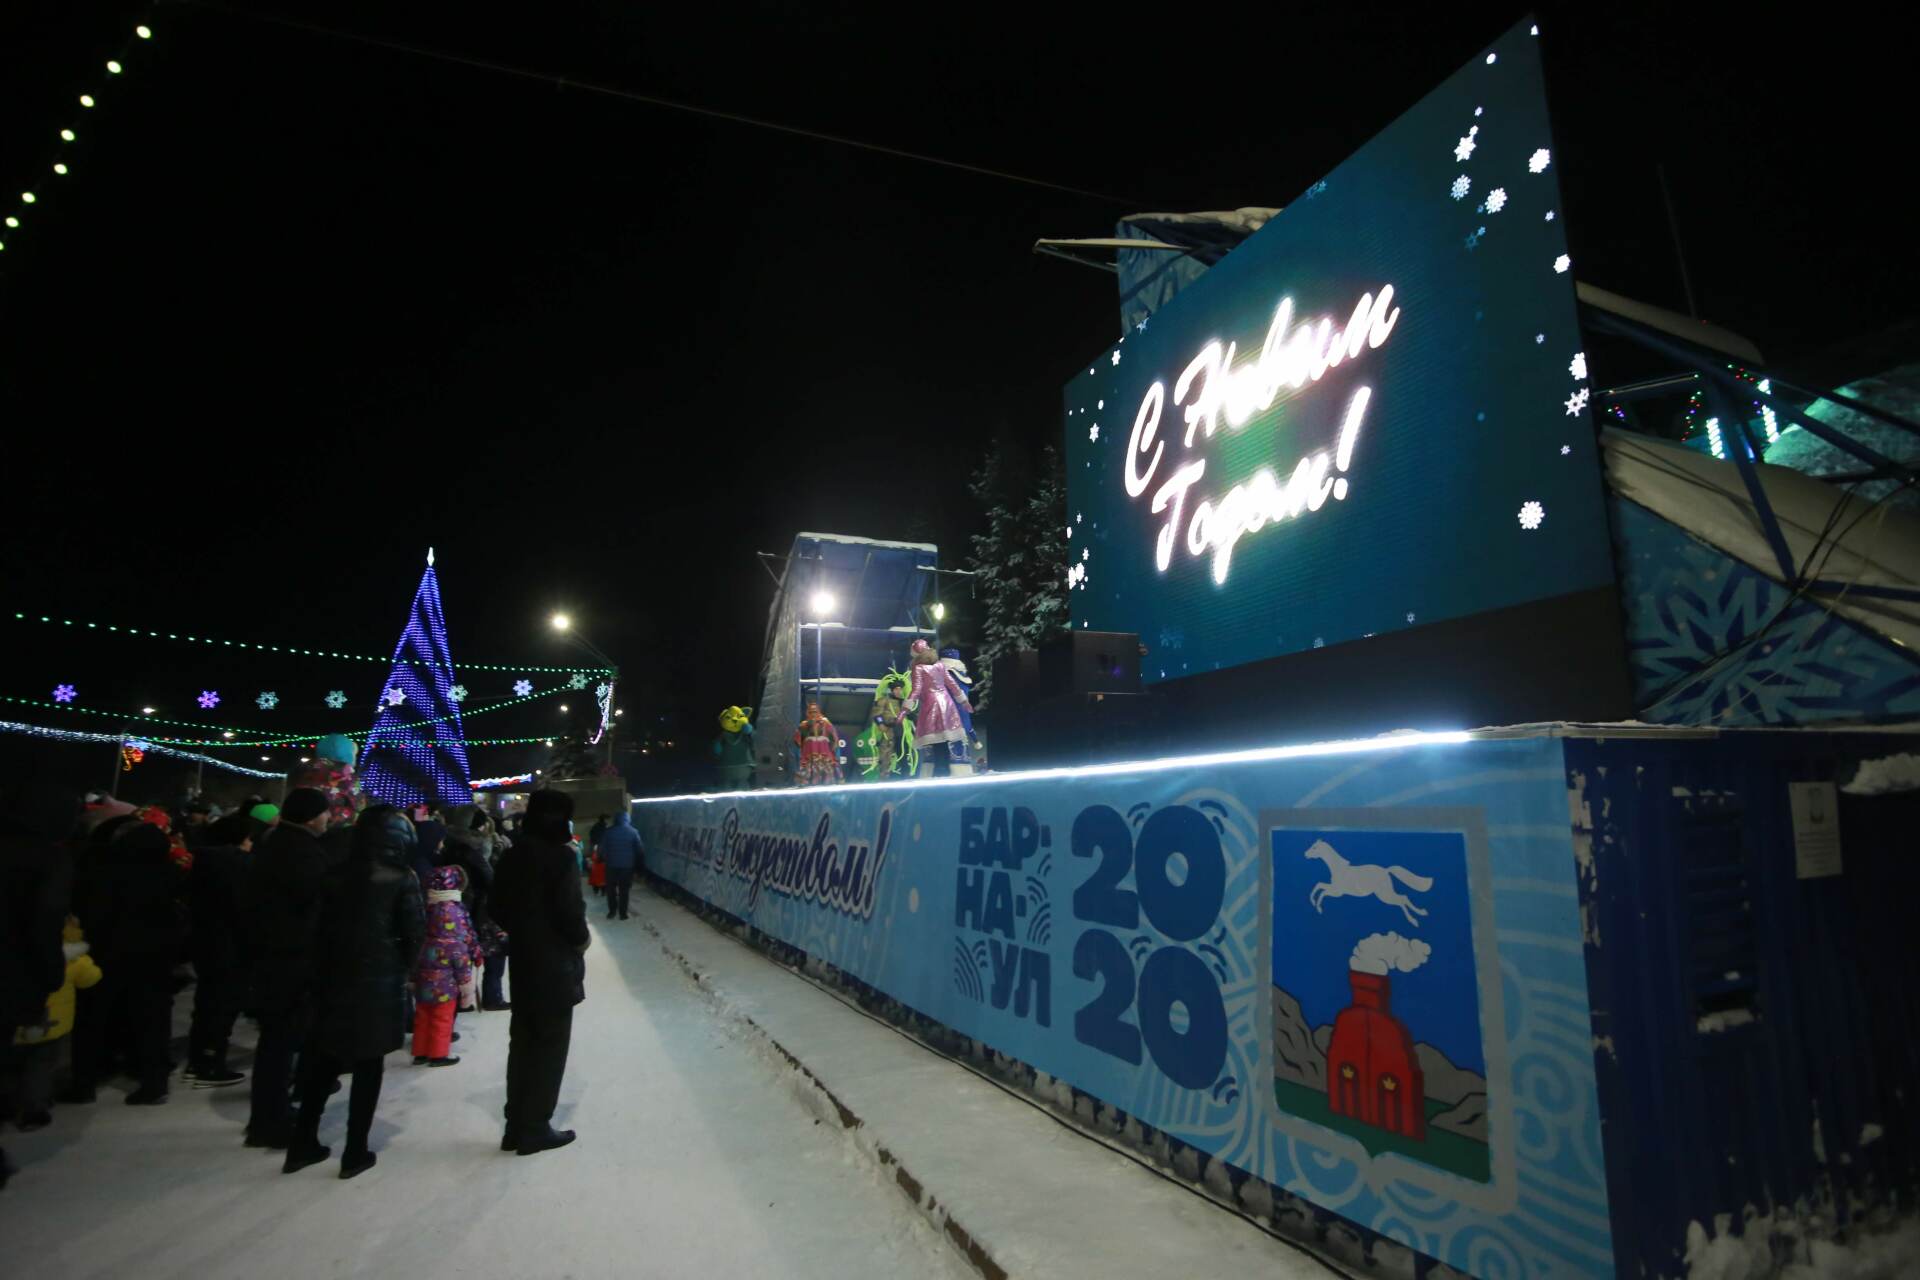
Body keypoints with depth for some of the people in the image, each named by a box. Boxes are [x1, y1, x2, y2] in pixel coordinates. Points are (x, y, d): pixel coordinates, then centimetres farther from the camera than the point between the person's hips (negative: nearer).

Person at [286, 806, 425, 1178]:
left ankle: (303, 1143, 25)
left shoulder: (341, 876, 3)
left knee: (324, 1061, 18)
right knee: (368, 1067, 6)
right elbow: (415, 932, -12)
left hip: (336, 977, 5)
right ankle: (355, 1152, 11)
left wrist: (323, 970, 11)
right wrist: (402, 966, 5)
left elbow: (323, 926, 4)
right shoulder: (401, 878, -11)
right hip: (379, 981, -4)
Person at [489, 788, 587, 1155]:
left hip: (522, 961, 8)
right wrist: (580, 941, -3)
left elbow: (499, 909, 11)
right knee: (549, 1047, 4)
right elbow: (570, 912, -21)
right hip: (555, 966, -7)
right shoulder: (560, 859, -19)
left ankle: (517, 1125, 23)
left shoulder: (511, 857, 5)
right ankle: (534, 1129, 11)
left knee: (523, 1043, 16)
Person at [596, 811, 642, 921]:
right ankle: (623, 913, 10)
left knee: (611, 889, 14)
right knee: (624, 890, 7)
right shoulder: (633, 832, -3)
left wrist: (604, 858, 14)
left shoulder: (609, 831, -3)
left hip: (611, 865, 0)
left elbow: (602, 849, -3)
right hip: (627, 865, 0)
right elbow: (639, 849, -1)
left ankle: (612, 911, 17)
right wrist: (636, 862, 13)